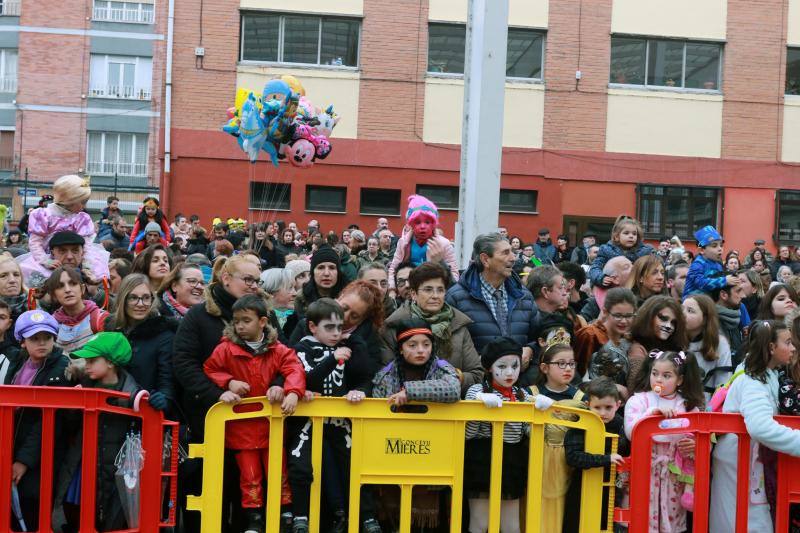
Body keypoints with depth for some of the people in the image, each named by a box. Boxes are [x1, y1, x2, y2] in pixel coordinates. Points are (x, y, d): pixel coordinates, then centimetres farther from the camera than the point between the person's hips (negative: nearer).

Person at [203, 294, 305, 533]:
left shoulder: (278, 350, -4)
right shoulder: (227, 348, -5)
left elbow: (295, 371, -14)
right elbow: (208, 370, 1)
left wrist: (293, 393, -32)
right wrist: (229, 382, -15)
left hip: (272, 422, 1)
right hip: (242, 424, -1)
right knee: (249, 474, 6)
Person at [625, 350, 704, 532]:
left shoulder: (688, 406, 6)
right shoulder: (638, 400, -1)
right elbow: (631, 431, -15)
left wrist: (694, 447, -12)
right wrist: (653, 413, -25)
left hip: (675, 474, 2)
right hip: (645, 470, -2)